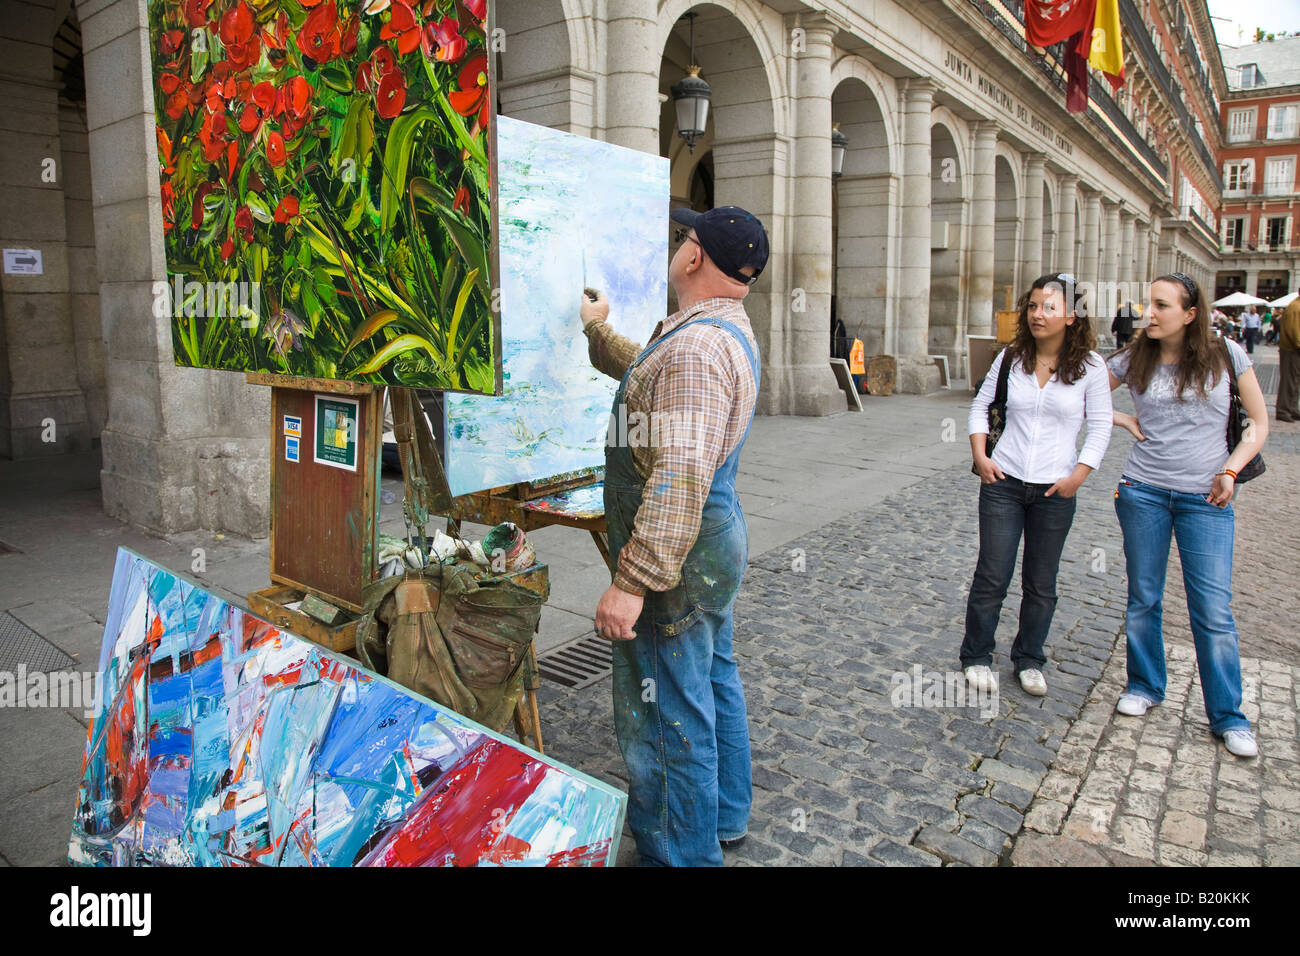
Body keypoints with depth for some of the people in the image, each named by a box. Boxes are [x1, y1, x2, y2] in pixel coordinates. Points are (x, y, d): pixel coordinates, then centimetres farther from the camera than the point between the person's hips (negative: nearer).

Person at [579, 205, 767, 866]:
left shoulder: (698, 344, -24)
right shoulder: (725, 329, 11)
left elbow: (682, 473, -33)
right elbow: (650, 379, 29)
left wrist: (633, 581, -32)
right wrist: (597, 330, 29)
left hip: (676, 561, -11)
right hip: (713, 541, 11)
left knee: (669, 719, 2)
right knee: (714, 683, 24)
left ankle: (683, 854, 19)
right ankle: (724, 818, 43)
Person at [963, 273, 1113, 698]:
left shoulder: (1089, 366, -3)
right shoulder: (1011, 358, 2)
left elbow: (1100, 428, 0)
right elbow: (981, 405, 10)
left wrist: (1077, 476, -9)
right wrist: (980, 456, -2)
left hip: (1055, 491, 0)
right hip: (1003, 484, 1)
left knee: (1041, 584, 10)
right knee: (992, 576, 2)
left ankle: (1029, 660, 29)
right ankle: (976, 657, 19)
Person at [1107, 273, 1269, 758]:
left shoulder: (1225, 355, -2)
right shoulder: (1133, 360, 2)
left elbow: (1259, 422, 4)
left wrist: (1230, 471, -8)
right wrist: (1124, 420, 0)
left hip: (1205, 499, -1)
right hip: (1142, 493, 2)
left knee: (1213, 609, -2)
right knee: (1143, 598, 10)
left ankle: (1227, 715, 12)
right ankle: (1145, 686, 29)